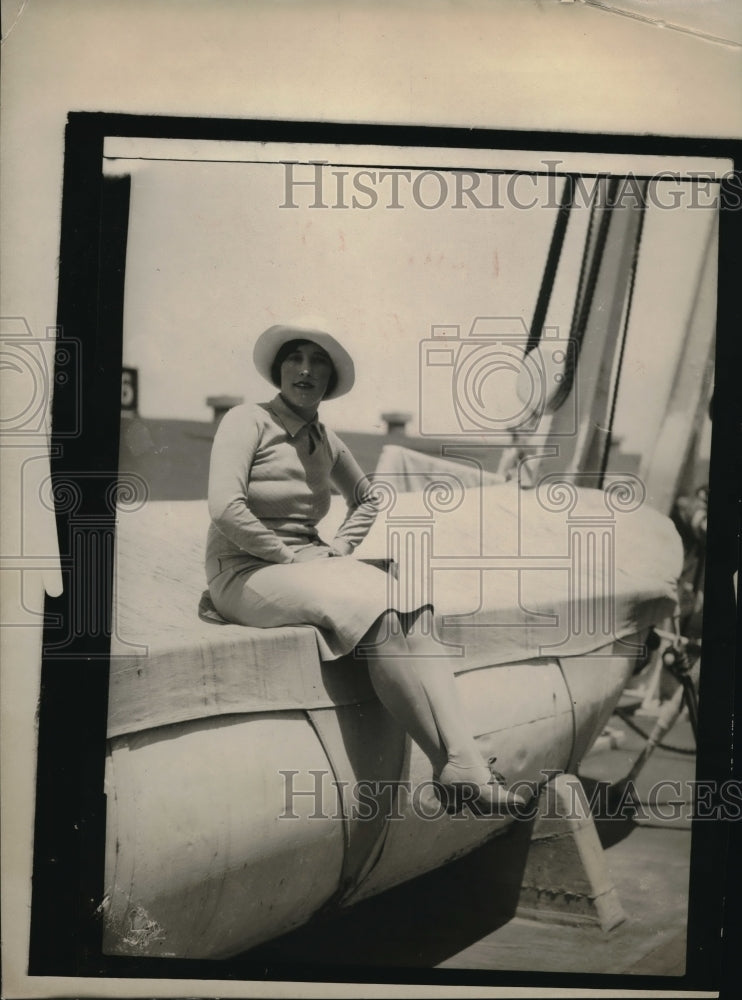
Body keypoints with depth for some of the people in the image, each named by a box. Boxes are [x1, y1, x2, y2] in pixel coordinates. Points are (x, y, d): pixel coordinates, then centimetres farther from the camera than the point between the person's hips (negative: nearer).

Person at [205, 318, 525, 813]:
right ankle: (457, 768, -27)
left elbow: (367, 498, 30)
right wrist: (291, 555, -14)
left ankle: (463, 760, -34)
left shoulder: (324, 439, 14)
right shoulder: (248, 421, -6)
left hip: (309, 564, 7)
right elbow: (225, 507, -19)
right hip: (246, 573, -6)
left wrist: (339, 547, 11)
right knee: (379, 615, -30)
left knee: (413, 610, -24)